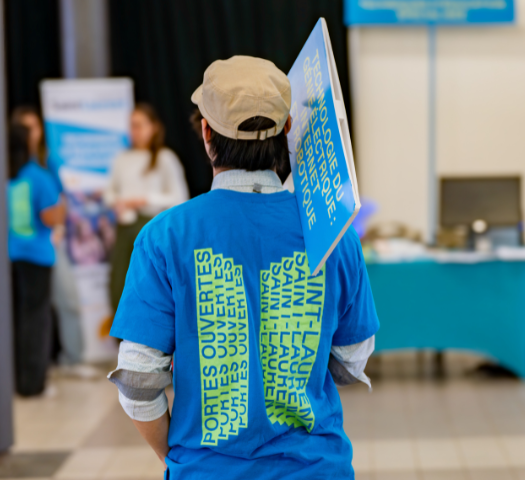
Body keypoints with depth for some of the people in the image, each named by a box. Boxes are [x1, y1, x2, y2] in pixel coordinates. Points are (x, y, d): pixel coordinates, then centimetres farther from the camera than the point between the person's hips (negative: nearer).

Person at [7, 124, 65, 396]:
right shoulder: (39, 178, -11)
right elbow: (52, 219, -15)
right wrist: (61, 206, 4)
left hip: (7, 256, 4)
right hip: (34, 255, -4)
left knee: (10, 317, 12)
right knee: (34, 318, 3)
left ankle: (11, 379, 16)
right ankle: (31, 382, 5)